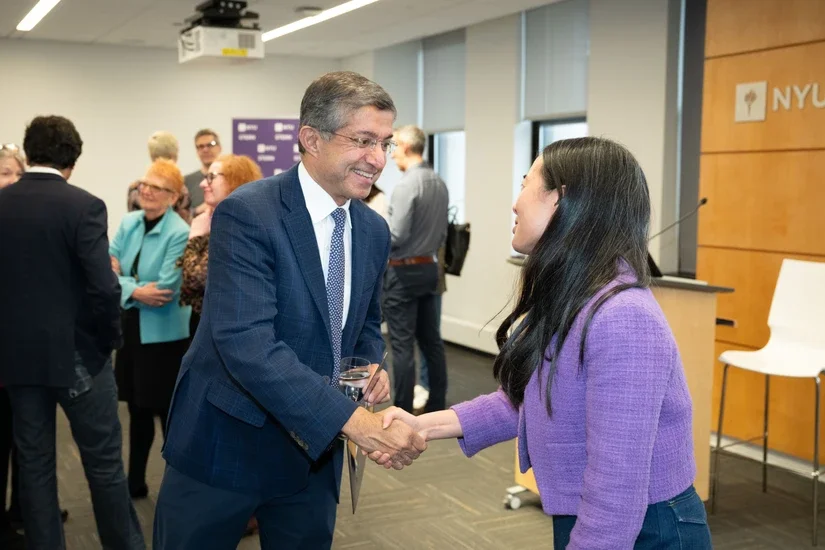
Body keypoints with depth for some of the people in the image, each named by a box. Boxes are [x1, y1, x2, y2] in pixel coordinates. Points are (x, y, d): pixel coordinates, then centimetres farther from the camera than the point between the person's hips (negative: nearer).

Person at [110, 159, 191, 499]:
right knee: (137, 407, 17)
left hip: (164, 334, -6)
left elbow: (166, 288, -22)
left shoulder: (180, 233, -16)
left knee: (167, 410, 4)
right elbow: (110, 268, -1)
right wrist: (135, 290, -18)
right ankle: (135, 481, 31)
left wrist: (124, 283, -12)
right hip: (130, 328, 6)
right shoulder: (128, 222, 4)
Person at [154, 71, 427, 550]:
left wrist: (371, 367, -6)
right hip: (226, 444, -5)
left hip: (314, 448, 6)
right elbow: (246, 343, -30)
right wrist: (355, 421, -36)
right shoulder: (247, 214, -19)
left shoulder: (374, 231, 3)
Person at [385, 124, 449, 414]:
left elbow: (396, 235, -19)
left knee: (403, 345, -4)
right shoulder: (439, 183, 8)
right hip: (429, 268, 8)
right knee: (431, 340, 12)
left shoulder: (406, 185, -17)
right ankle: (437, 406, 19)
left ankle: (403, 415, 1)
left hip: (404, 271, -8)